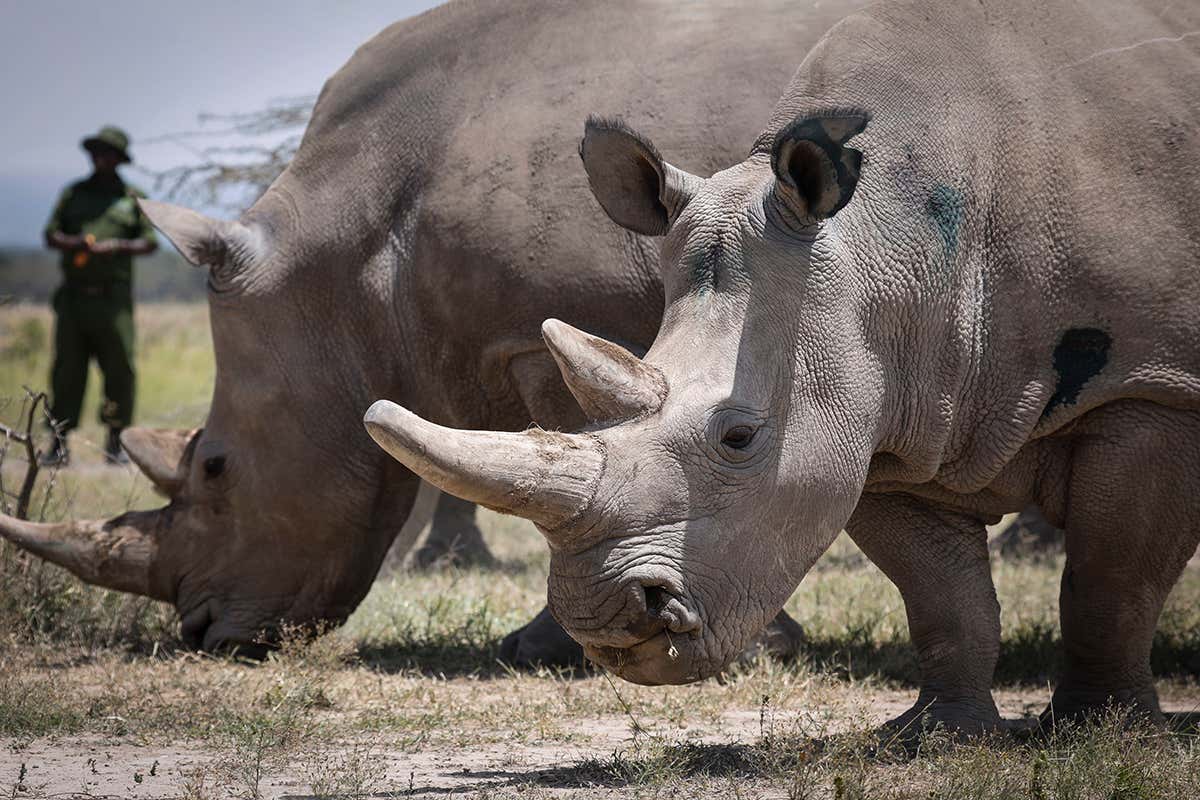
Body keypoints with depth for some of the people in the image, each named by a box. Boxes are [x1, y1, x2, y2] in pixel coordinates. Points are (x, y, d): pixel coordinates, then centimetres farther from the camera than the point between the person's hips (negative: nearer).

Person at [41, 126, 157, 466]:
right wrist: (74, 243, -9)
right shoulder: (74, 193, 16)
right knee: (67, 368, -1)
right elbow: (50, 235, 13)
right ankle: (60, 443, 0)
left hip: (113, 295, -1)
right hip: (74, 294, 1)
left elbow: (150, 242, 6)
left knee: (120, 368, -4)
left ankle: (115, 441, 5)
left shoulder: (132, 198, 10)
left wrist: (117, 246, -11)